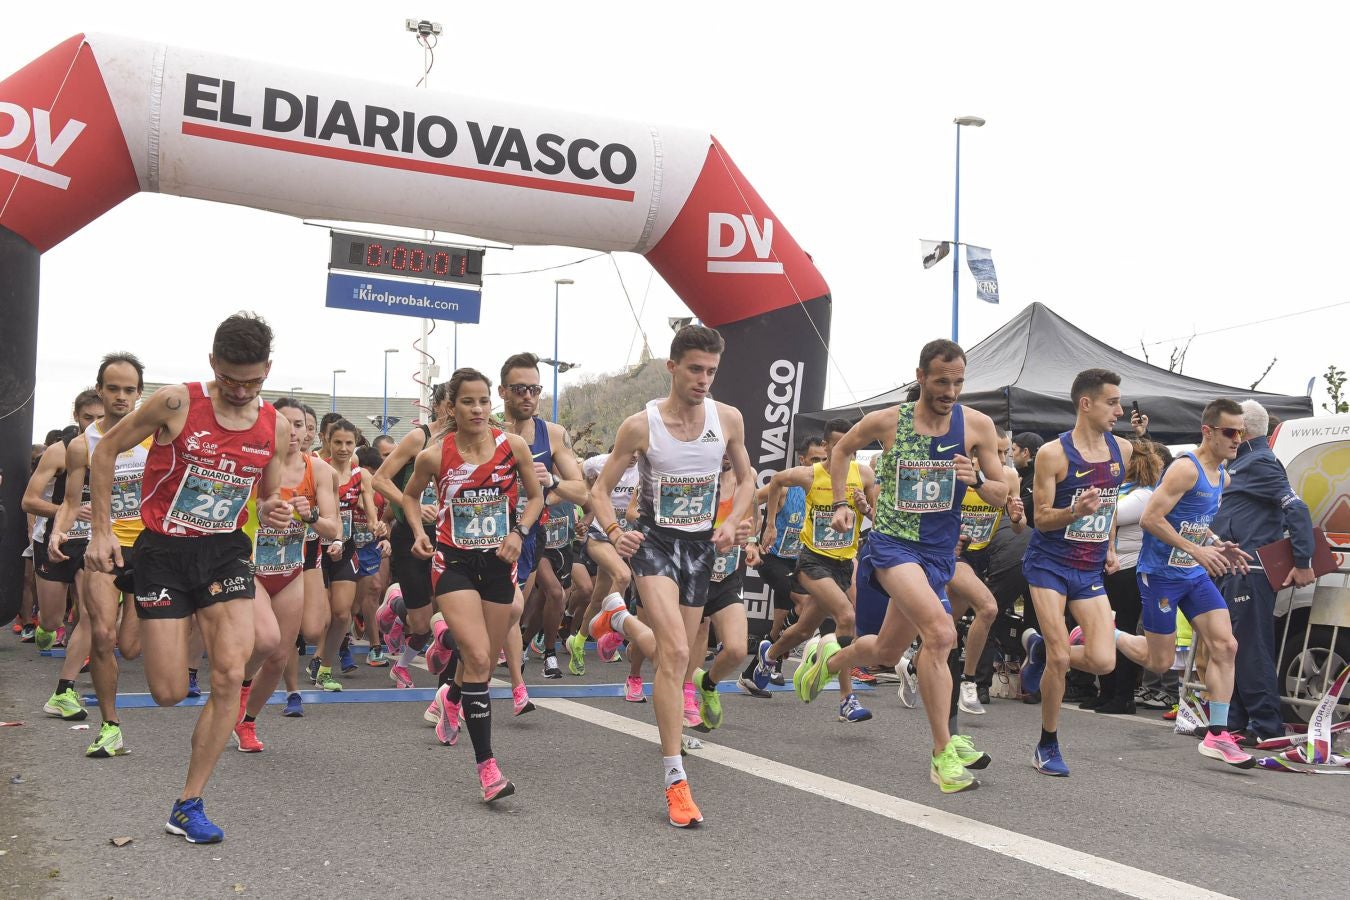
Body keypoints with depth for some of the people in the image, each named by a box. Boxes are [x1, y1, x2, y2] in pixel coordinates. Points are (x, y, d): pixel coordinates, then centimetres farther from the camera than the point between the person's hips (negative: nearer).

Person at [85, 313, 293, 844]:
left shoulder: (275, 428, -1)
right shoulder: (177, 403, -12)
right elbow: (106, 451, -1)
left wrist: (272, 511, -10)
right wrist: (102, 530, -5)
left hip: (226, 551, 3)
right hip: (163, 551, -2)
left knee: (230, 675, -13)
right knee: (169, 693, -3)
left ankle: (188, 806, 0)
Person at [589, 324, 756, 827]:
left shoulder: (728, 419, -4)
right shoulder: (640, 426, -13)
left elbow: (746, 478, 11)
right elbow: (600, 490, -4)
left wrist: (732, 524, -6)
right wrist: (614, 532, -23)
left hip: (702, 545, 5)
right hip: (654, 540, -4)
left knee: (672, 655, 14)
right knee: (676, 653, -21)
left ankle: (619, 617, 48)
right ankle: (675, 780, -16)